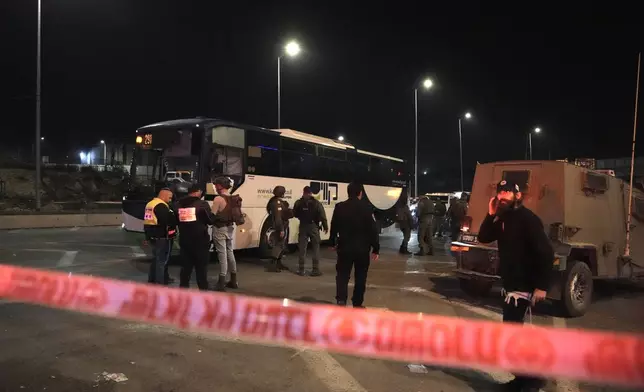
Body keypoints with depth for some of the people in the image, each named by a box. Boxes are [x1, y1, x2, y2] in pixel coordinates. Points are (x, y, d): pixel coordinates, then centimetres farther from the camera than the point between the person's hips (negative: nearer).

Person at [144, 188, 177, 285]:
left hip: (152, 236, 10)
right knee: (162, 260, -3)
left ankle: (152, 280, 30)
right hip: (162, 237, -10)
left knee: (157, 258, 22)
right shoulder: (161, 206, -18)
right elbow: (169, 221, -24)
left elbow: (152, 220, 16)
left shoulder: (150, 204, 15)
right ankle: (160, 283, 1)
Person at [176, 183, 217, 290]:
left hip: (184, 240, 5)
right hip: (200, 240, -5)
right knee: (201, 267, 3)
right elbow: (211, 220, -8)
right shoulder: (202, 204, -12)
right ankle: (203, 289, 6)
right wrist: (213, 215, 11)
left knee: (185, 266, 13)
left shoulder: (179, 204, 5)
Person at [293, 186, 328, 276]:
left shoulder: (298, 203, -1)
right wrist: (325, 226, -2)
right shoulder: (316, 203, -7)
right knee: (316, 248, 6)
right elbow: (322, 216, -10)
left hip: (303, 227, 2)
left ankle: (301, 270, 11)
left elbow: (295, 214, 9)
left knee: (302, 249, 9)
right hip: (314, 227, -2)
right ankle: (315, 270, 3)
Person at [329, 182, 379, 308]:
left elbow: (334, 227, 9)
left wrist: (333, 243, 24)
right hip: (362, 248, -1)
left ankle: (341, 300, -9)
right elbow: (373, 230, -8)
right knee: (360, 277, 11)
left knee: (342, 275, 8)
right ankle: (357, 304, 17)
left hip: (345, 247, 2)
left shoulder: (339, 207, -1)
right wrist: (376, 249, -1)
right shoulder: (366, 208, -9)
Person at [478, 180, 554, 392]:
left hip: (524, 285, -9)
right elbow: (483, 238, 10)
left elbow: (546, 252, -21)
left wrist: (542, 286, -24)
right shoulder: (503, 219, 9)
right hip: (509, 283, 9)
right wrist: (491, 215, -3)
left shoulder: (527, 219, -17)